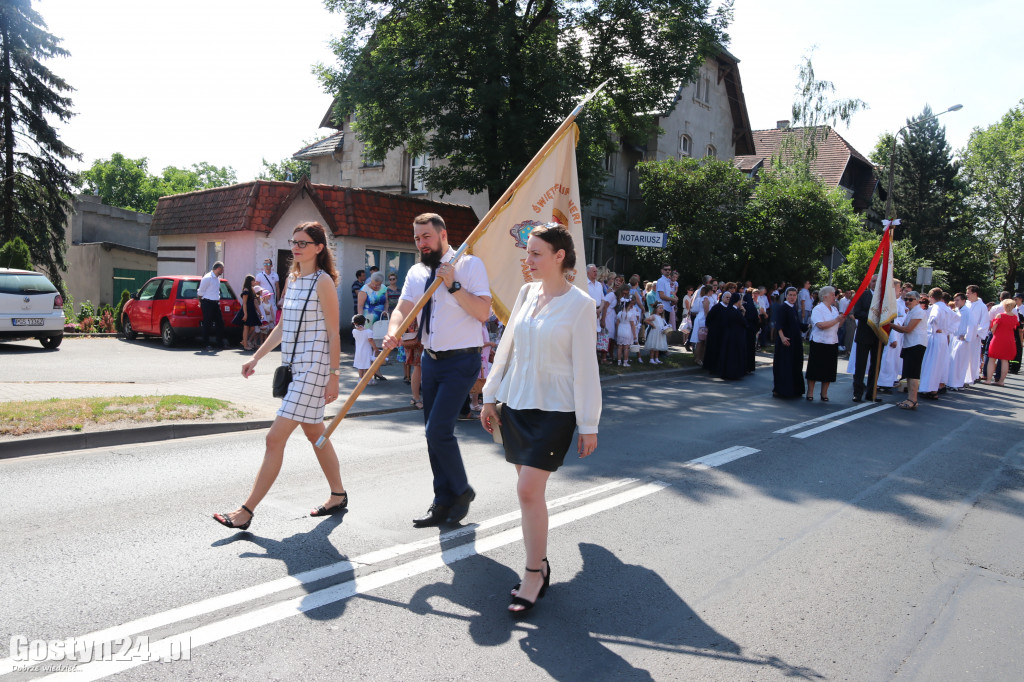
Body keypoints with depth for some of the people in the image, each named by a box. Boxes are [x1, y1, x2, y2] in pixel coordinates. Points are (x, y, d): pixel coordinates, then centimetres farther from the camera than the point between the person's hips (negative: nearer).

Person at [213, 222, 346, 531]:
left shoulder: (323, 282, -10)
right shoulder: (292, 280, 14)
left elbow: (334, 334, -12)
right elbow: (281, 328, 19)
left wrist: (333, 375, -15)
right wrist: (256, 358, 14)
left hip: (313, 369, -9)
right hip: (294, 366, 9)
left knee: (275, 438, -9)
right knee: (314, 433, 17)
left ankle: (246, 511, -3)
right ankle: (338, 496, 32)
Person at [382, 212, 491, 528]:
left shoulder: (470, 265, -7)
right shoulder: (416, 273, 11)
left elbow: (483, 312, -15)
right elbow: (402, 309, 0)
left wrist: (453, 285, -21)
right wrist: (393, 333, -20)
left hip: (460, 362, -7)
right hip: (430, 360, 7)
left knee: (438, 430, -15)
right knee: (433, 433, 11)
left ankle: (461, 490, 9)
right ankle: (444, 503, 24)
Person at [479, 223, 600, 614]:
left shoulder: (579, 304, -10)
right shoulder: (527, 292, 7)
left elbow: (585, 367, -10)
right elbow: (507, 346, 13)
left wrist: (589, 425, -8)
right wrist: (491, 396, 14)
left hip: (553, 409, -6)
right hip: (516, 405, 6)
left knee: (529, 489, -11)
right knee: (528, 489, 11)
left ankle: (534, 575, 6)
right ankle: (538, 564, 26)